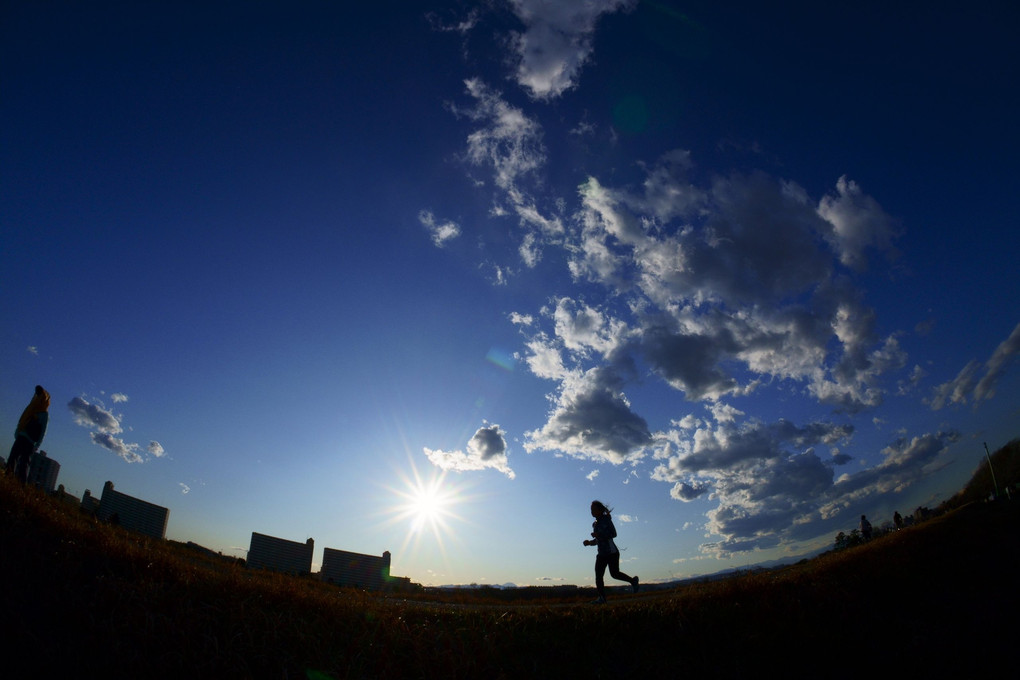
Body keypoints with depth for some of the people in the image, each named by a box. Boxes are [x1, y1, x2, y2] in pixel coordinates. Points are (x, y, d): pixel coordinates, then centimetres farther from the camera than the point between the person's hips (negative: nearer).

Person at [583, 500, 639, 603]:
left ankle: (633, 581, 16)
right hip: (602, 554, 7)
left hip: (611, 552, -7)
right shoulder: (595, 524, 16)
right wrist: (590, 542, 5)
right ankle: (602, 597, -6)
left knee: (614, 573, -8)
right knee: (598, 576, -5)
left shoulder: (606, 519, -7)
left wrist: (598, 535, -22)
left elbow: (613, 534, -15)